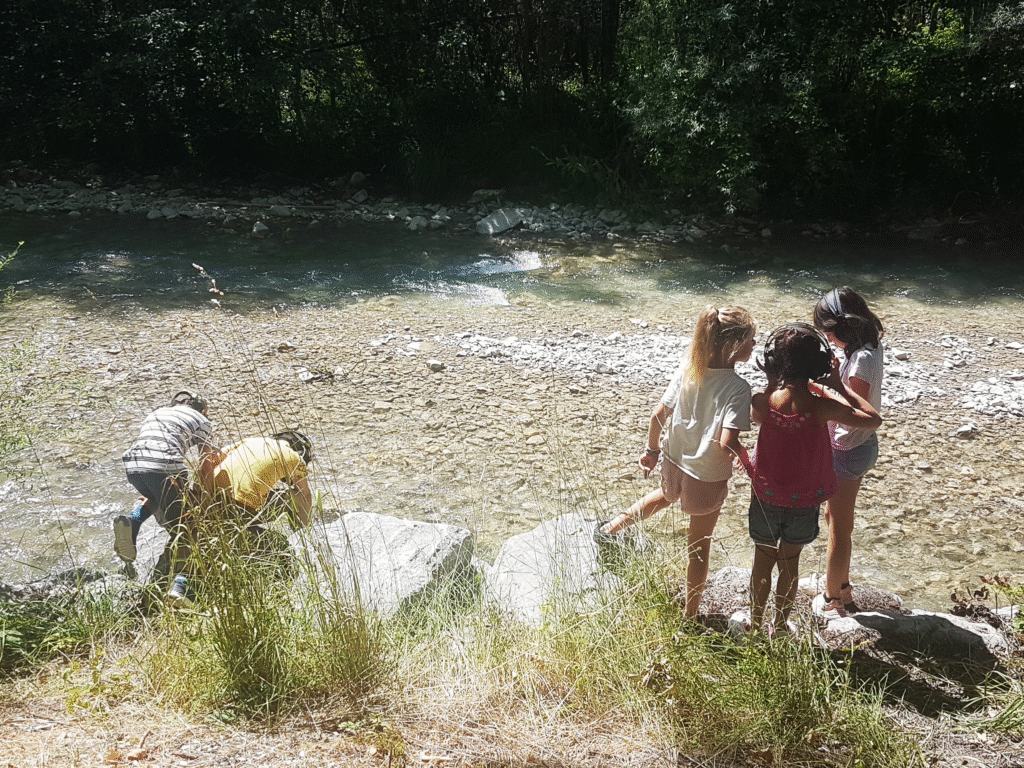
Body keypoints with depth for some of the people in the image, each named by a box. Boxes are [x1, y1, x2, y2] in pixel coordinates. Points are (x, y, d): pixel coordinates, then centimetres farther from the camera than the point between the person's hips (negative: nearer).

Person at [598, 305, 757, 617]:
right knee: (699, 548, 15)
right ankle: (690, 616, 30)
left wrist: (653, 449, 13)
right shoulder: (738, 388, -26)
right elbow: (727, 443, -32)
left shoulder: (688, 367, -10)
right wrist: (744, 458, -9)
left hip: (674, 463, 6)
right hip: (708, 477, -5)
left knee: (665, 496, 41)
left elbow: (659, 414, -4)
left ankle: (609, 529, 52)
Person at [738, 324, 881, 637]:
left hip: (767, 496, 0)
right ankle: (780, 624, 35)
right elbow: (873, 419, -11)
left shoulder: (763, 402, -21)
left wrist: (773, 382, 0)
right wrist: (839, 386, -8)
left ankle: (755, 624, 34)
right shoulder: (821, 407, -24)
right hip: (805, 501, 0)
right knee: (789, 562, 20)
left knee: (763, 560, 19)